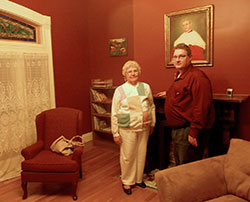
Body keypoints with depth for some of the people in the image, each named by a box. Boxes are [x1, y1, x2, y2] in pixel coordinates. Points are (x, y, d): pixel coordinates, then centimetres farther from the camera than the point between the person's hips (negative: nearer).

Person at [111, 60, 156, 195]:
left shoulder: (145, 87, 4)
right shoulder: (120, 90, -6)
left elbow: (152, 107, 13)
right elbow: (114, 113, -5)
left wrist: (152, 123, 13)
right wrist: (115, 133, -6)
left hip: (144, 128, 4)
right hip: (127, 129, -3)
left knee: (141, 154, 15)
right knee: (127, 156, 6)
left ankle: (138, 179, 35)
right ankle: (127, 181, 27)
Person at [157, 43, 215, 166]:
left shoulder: (197, 77, -19)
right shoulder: (179, 76, 15)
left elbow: (201, 107, -26)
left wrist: (194, 133, -26)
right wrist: (169, 93, 37)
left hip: (188, 131, -10)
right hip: (177, 129, 10)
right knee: (179, 165, 22)